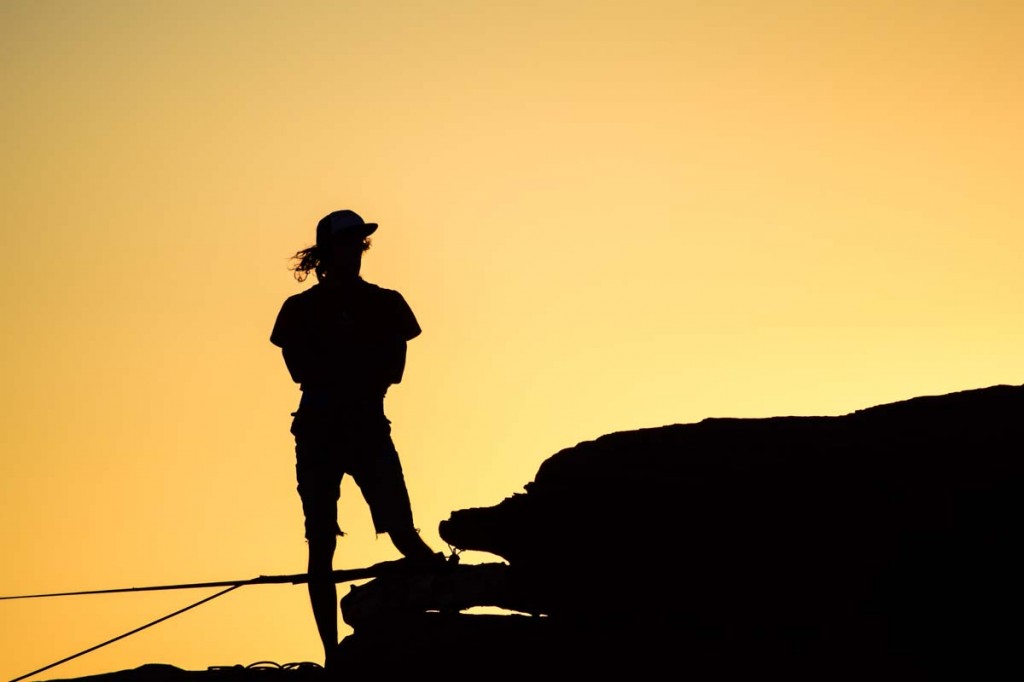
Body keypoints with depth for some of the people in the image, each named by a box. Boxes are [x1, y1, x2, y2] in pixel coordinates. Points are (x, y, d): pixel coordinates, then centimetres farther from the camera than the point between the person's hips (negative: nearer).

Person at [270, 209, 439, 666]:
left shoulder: (385, 304, 9)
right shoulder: (301, 310, 7)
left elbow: (392, 368, -1)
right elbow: (300, 368, -5)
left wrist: (335, 371, -11)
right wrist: (362, 374, -7)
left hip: (369, 427, 1)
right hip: (319, 431, 0)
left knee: (401, 531, -14)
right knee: (321, 544, -4)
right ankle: (332, 653, -3)